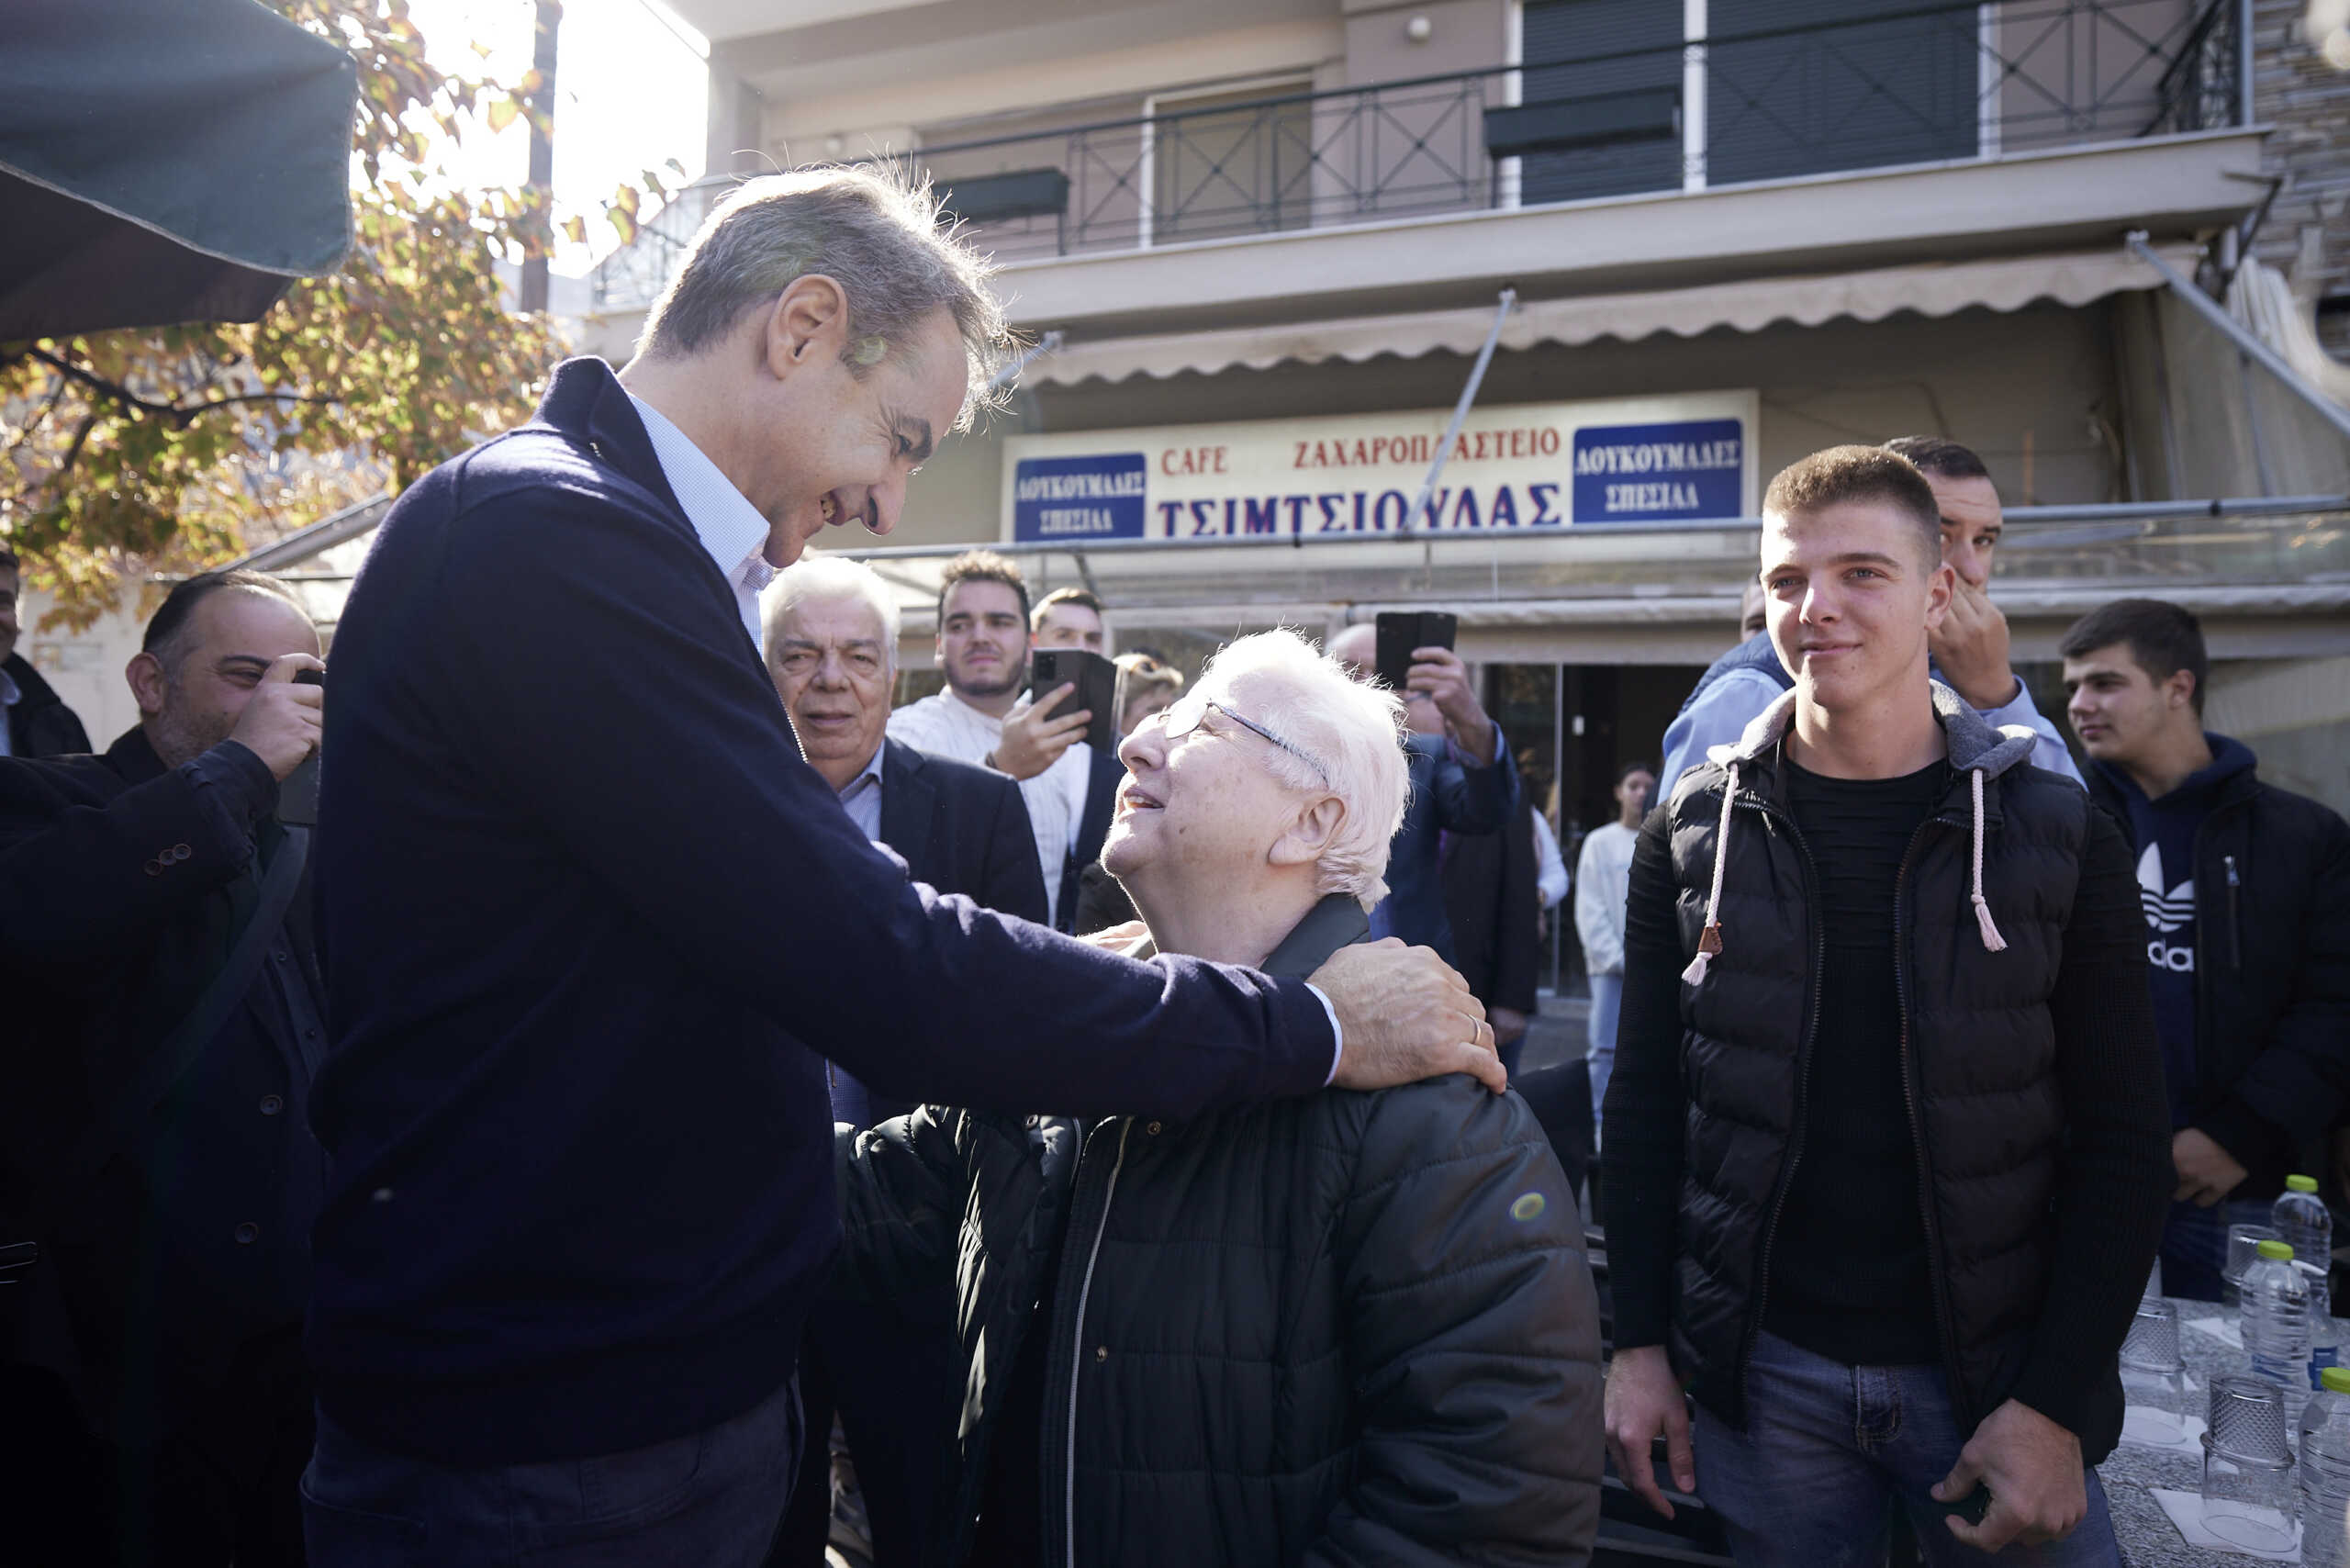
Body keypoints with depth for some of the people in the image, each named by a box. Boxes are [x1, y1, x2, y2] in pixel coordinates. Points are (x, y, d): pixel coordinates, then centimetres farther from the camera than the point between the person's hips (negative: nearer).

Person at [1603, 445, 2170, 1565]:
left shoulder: (2058, 838, -5)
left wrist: (2056, 1404, -10)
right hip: (1763, 1373, 1)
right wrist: (1638, 1342, -2)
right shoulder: (1692, 834, -2)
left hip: (1996, 1376, 0)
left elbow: (2120, 1146, -4)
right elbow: (1646, 1104, 1)